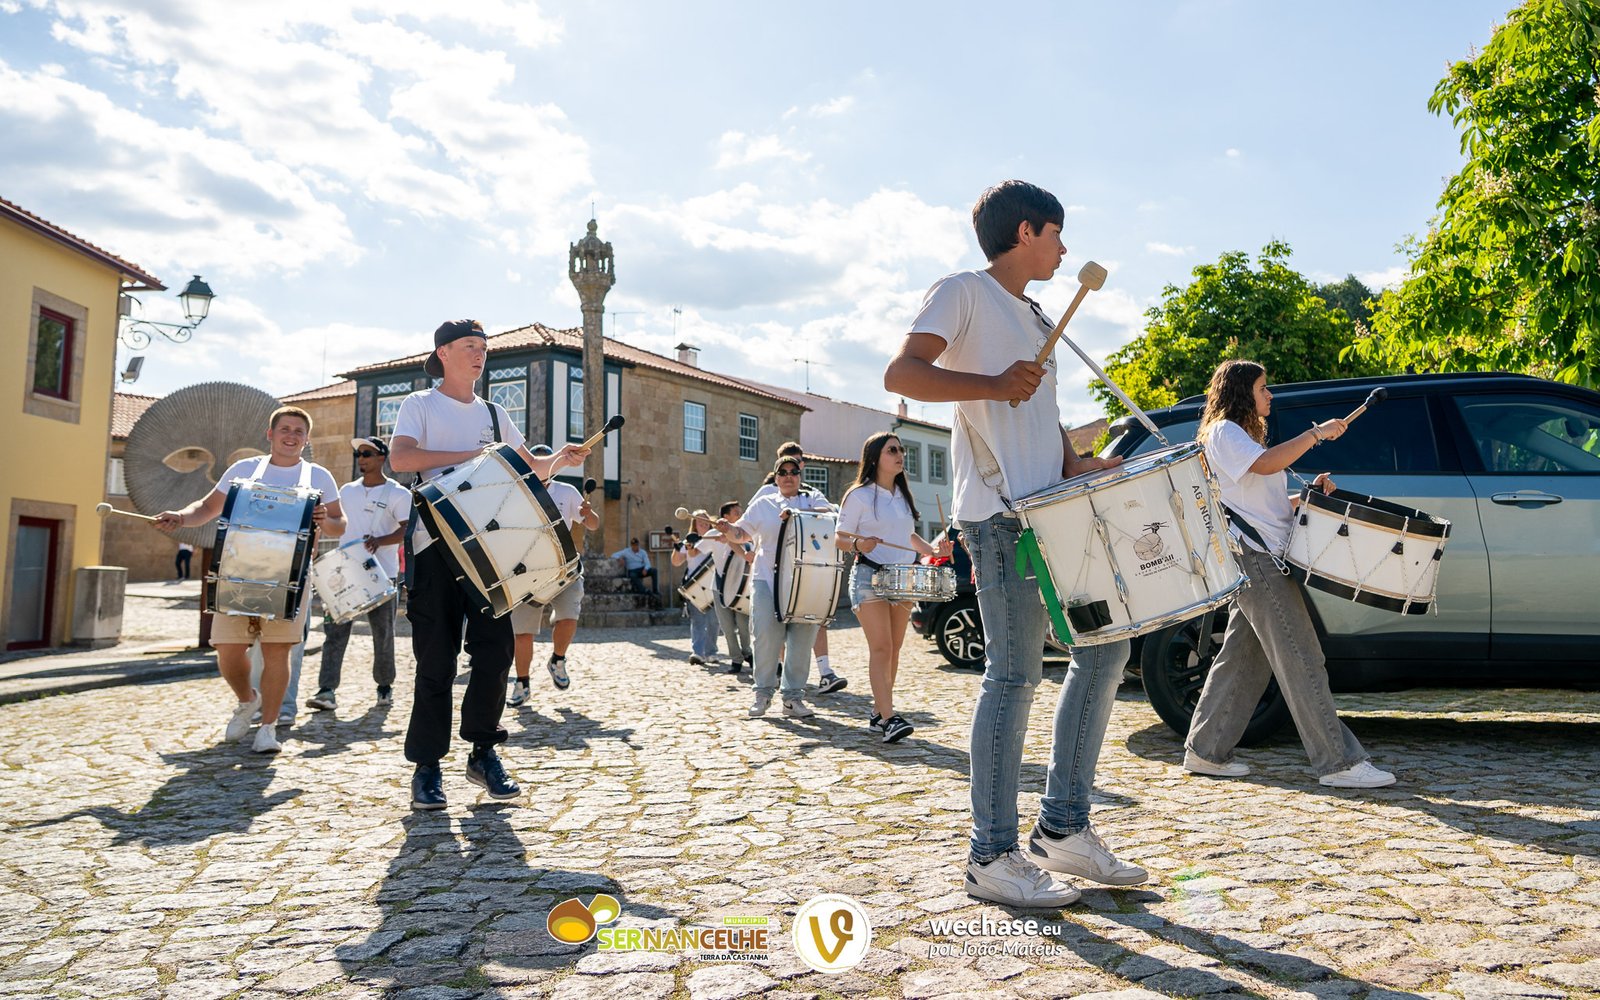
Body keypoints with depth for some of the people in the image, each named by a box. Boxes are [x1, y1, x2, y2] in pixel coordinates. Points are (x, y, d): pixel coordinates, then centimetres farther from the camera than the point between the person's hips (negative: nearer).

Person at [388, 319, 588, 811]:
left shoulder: (494, 413, 18)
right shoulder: (421, 405, 3)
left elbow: (530, 470, 19)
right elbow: (400, 458, -14)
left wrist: (559, 460, -2)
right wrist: (469, 455, -16)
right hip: (435, 544, -4)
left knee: (495, 648, 0)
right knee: (436, 657, -2)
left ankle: (484, 752, 14)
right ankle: (427, 765, 8)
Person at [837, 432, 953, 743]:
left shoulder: (904, 495, 15)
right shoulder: (858, 495, -5)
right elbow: (840, 539, -5)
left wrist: (931, 550, 6)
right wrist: (859, 545, -27)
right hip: (870, 577, -7)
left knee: (893, 650, 8)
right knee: (881, 648, -14)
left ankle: (878, 713, 16)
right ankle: (888, 717, -17)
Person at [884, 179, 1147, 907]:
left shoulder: (1036, 319, 26)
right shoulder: (963, 293, 0)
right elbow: (901, 372, -14)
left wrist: (1074, 464, 10)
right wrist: (995, 384, -18)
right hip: (999, 513, -9)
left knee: (1103, 647, 9)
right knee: (1014, 675, -9)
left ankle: (1064, 827, 18)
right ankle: (993, 857, 2)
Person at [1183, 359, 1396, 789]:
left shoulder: (1244, 435, 27)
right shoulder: (1223, 432, -4)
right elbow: (1265, 463, -23)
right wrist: (1317, 433, -16)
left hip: (1264, 559, 10)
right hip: (1253, 556, -10)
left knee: (1243, 658, 9)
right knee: (1301, 660, -11)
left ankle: (1206, 752, 13)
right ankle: (1339, 762, -9)